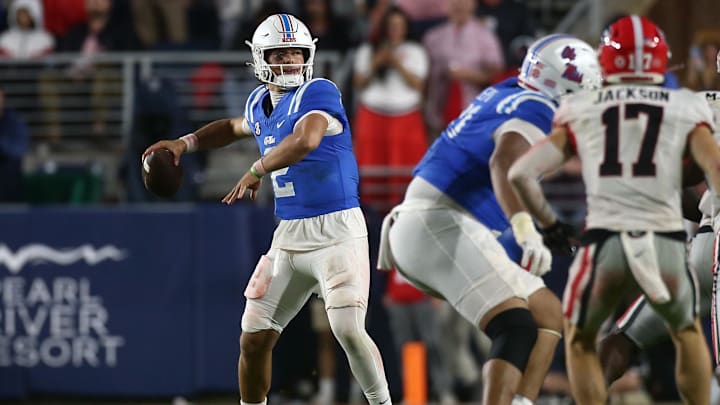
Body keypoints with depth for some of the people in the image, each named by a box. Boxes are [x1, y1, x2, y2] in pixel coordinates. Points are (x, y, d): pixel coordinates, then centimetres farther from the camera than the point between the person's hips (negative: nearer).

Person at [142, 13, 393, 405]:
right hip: (289, 236, 7)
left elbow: (306, 141, -31)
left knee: (349, 331, -20)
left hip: (336, 230, -7)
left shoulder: (318, 93, -11)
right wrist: (185, 143, 21)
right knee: (254, 339, 5)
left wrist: (256, 171, -18)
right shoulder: (261, 103, 12)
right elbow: (234, 127, 35)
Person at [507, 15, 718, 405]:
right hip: (666, 242, 0)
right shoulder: (685, 109, 12)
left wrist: (548, 225, 21)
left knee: (580, 341, 27)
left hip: (605, 243, 0)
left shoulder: (581, 111, 13)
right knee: (687, 333, 31)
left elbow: (521, 174, 8)